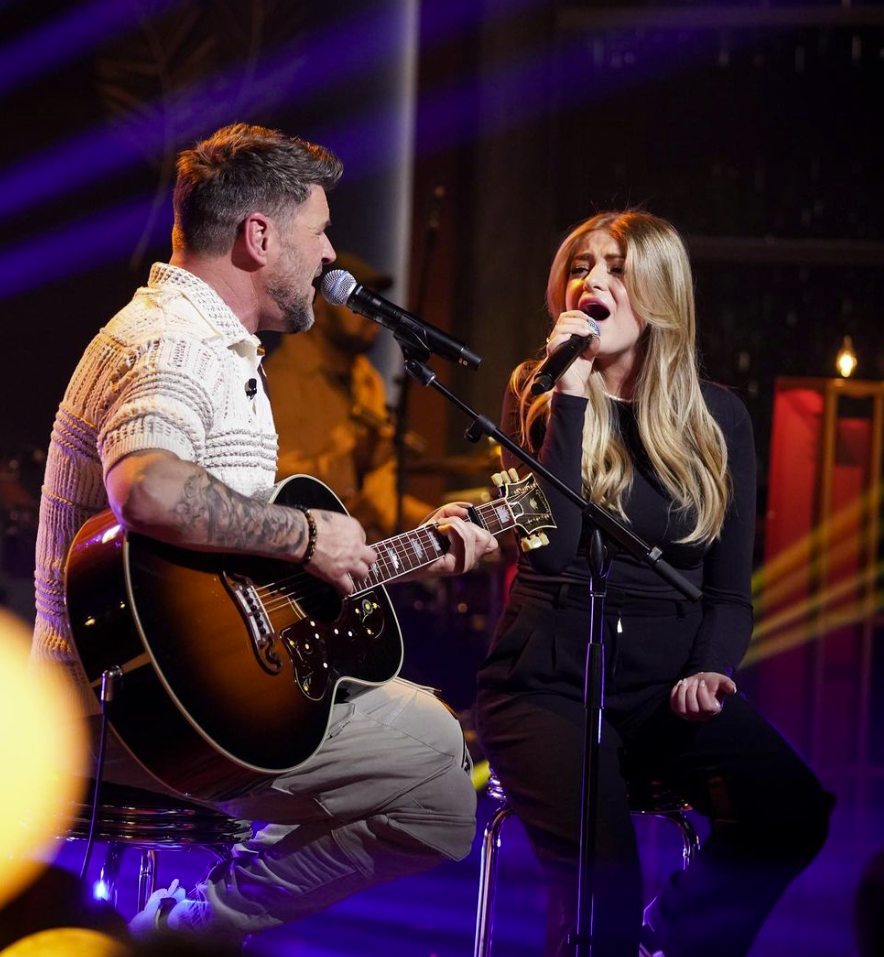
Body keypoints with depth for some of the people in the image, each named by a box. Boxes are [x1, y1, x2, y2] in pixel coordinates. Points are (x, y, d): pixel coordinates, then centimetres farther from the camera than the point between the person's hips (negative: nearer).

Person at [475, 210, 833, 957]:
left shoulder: (718, 419, 9)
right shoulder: (539, 397, 4)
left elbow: (730, 588, 11)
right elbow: (550, 550, -11)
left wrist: (709, 670, -9)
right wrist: (572, 395, -13)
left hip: (666, 679, 3)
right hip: (549, 678, -2)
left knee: (792, 813, -26)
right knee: (603, 870, -31)